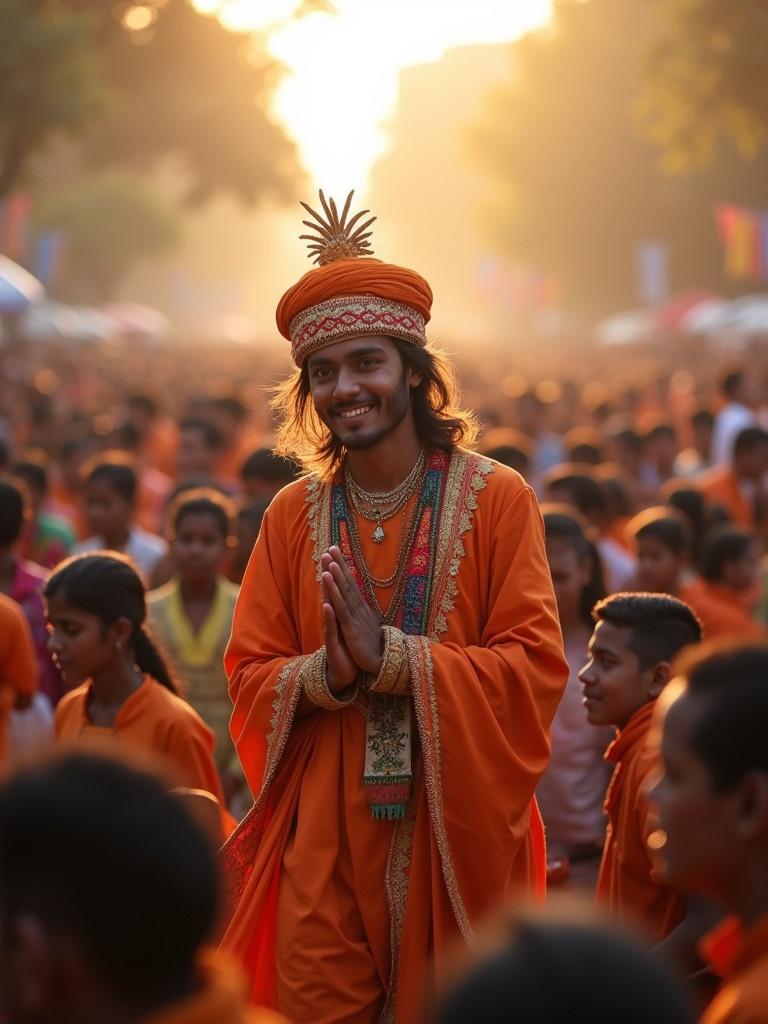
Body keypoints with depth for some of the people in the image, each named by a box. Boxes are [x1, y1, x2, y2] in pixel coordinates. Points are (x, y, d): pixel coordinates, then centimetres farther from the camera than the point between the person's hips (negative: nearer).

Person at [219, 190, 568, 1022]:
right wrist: (326, 673, -17)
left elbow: (536, 669, -10)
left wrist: (390, 656, -21)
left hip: (456, 829, -2)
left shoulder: (498, 501, -3)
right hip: (324, 839, 2)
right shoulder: (293, 515, 6)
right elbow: (249, 674, 5)